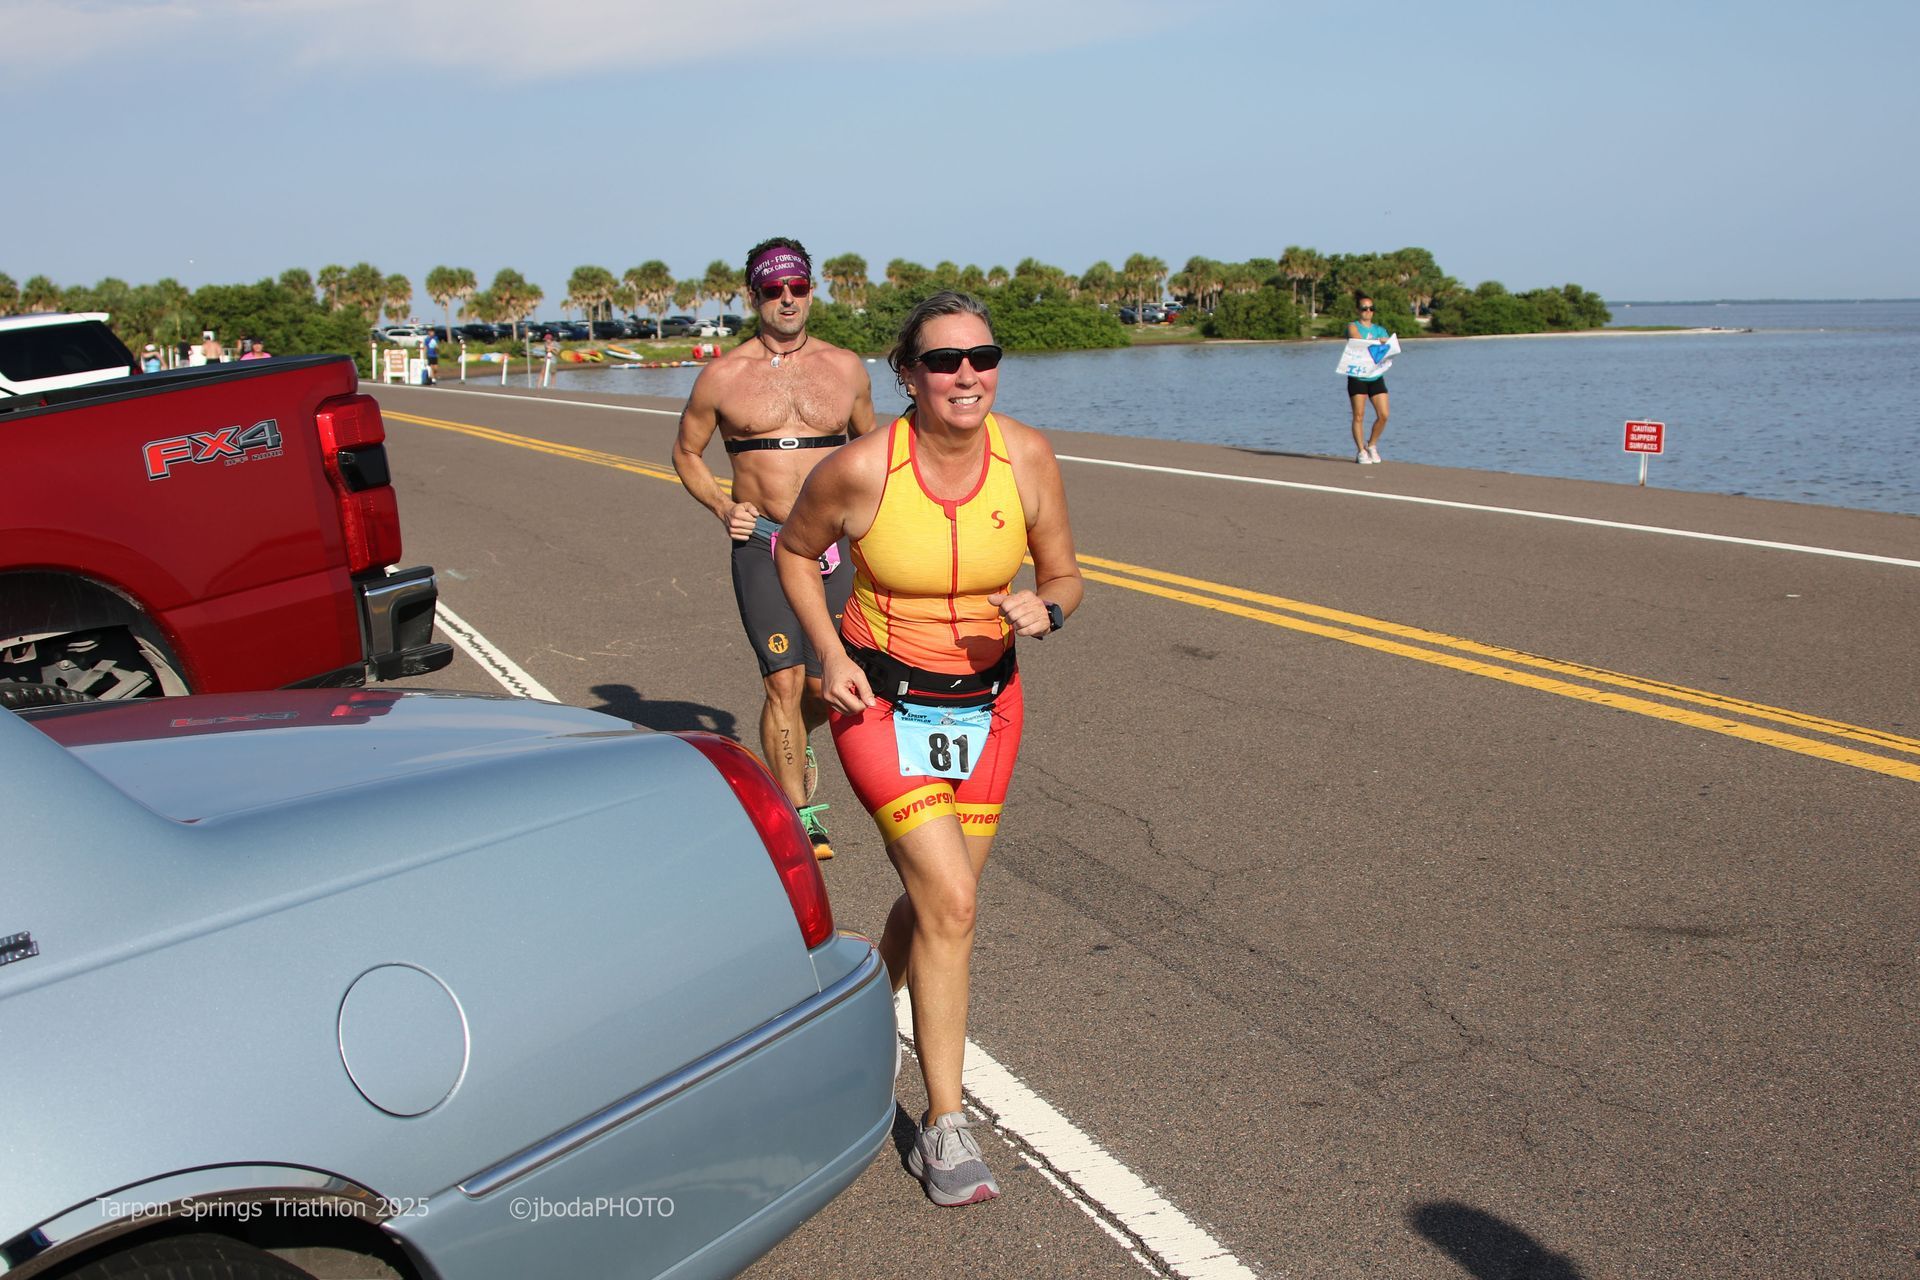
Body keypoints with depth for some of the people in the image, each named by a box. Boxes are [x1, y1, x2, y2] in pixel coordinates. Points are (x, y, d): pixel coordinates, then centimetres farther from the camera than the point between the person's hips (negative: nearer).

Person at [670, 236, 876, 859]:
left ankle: (792, 743, 39)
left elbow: (868, 441, 23)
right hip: (761, 546, -2)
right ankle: (800, 818, 5)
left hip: (834, 547, 2)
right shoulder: (723, 376, 1)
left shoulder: (846, 368, 7)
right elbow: (686, 451, 15)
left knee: (826, 685, 5)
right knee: (784, 681, -8)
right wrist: (721, 506, -1)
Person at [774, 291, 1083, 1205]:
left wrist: (1044, 610, -22)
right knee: (951, 905, -13)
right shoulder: (860, 470, -19)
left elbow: (1065, 576, 1)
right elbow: (793, 551, 0)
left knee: (934, 902, 14)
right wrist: (830, 655, -12)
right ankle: (944, 1126, 3)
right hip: (883, 706, -4)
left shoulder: (1027, 457, -11)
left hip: (986, 703, 4)